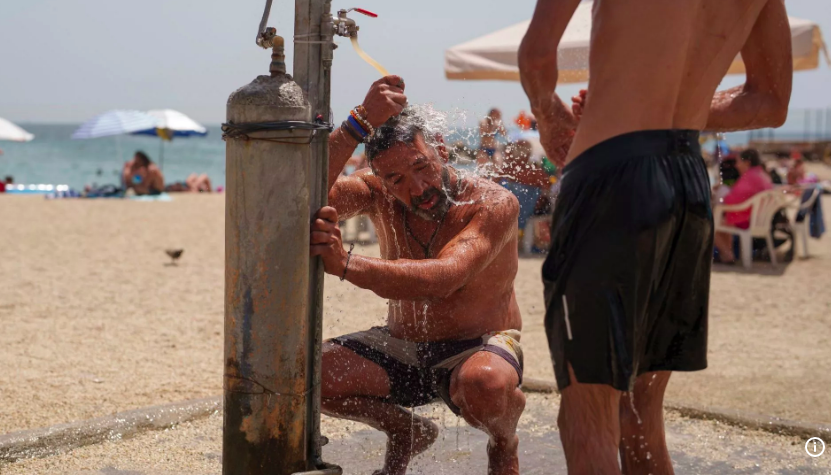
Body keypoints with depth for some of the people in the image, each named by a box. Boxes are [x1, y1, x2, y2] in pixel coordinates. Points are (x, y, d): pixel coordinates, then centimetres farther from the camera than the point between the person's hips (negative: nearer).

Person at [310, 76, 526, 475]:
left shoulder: (493, 204, -21)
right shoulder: (378, 195, -6)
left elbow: (442, 280, -38)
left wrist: (345, 264, -49)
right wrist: (359, 123, -34)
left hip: (479, 347, -5)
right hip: (402, 347, 5)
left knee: (484, 382, -40)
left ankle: (504, 442, -1)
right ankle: (405, 432, 13)